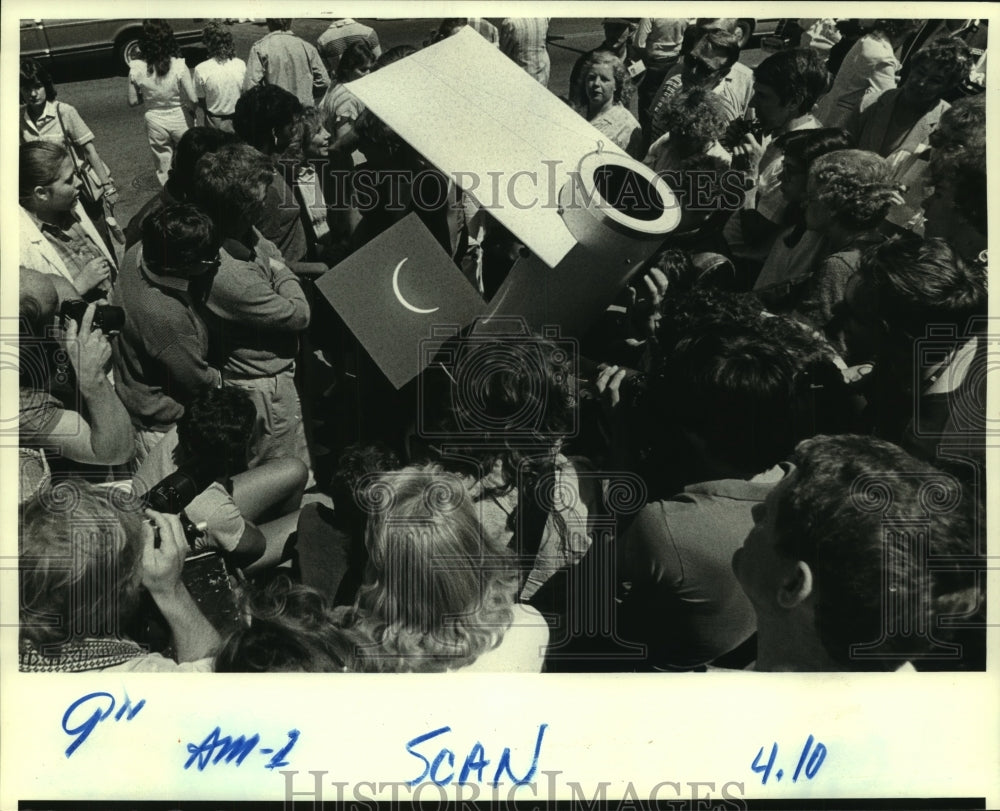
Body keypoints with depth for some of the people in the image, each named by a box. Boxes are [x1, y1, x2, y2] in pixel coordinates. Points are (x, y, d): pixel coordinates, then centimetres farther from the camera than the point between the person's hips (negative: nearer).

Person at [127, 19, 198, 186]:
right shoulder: (179, 66, -22)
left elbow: (132, 101, -4)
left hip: (155, 123, 2)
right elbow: (193, 99, -21)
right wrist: (191, 110, 0)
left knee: (163, 168, 18)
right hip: (180, 120, -2)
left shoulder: (136, 69, -14)